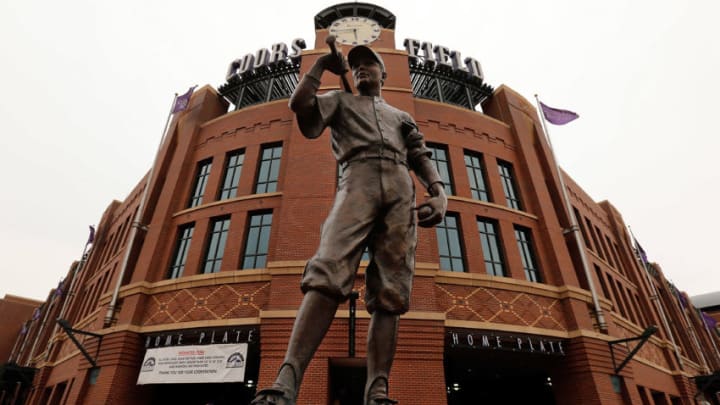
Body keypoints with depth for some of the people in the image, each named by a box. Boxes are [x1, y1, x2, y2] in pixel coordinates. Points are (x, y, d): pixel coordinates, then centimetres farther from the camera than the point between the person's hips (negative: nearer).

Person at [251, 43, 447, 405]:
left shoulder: (402, 116, 36)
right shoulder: (341, 101, 32)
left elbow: (422, 157, 20)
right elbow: (299, 105, 12)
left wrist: (439, 193, 0)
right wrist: (321, 64, 26)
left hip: (401, 189, 3)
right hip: (358, 181, -2)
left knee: (390, 293, -12)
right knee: (328, 276, -25)